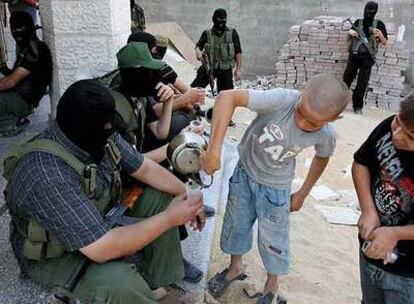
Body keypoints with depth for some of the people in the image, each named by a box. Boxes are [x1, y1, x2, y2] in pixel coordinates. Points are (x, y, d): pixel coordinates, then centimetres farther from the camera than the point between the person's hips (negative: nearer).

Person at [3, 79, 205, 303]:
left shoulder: (98, 138, -14)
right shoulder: (48, 176, -38)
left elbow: (145, 168, -2)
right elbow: (101, 249, -38)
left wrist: (186, 194, -14)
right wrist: (170, 218, -31)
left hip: (99, 222, 8)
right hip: (53, 255, -7)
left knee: (162, 199, 0)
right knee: (121, 283, -34)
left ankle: (163, 282, 8)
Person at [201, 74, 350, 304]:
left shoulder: (326, 135, -23)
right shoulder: (283, 99, -35)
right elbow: (227, 97, -40)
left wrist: (303, 193, 5)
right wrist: (215, 148, -45)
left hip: (276, 187, 0)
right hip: (244, 173, 1)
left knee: (273, 239, 13)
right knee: (236, 225, 18)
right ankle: (235, 268, 48)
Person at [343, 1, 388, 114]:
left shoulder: (379, 24, -2)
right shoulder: (358, 22, 4)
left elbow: (385, 43, -1)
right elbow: (350, 32, 21)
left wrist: (380, 35, -22)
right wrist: (351, 32, -3)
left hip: (367, 57, -2)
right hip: (354, 55, 2)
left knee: (362, 83, 1)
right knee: (347, 79, 7)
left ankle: (357, 106, 14)